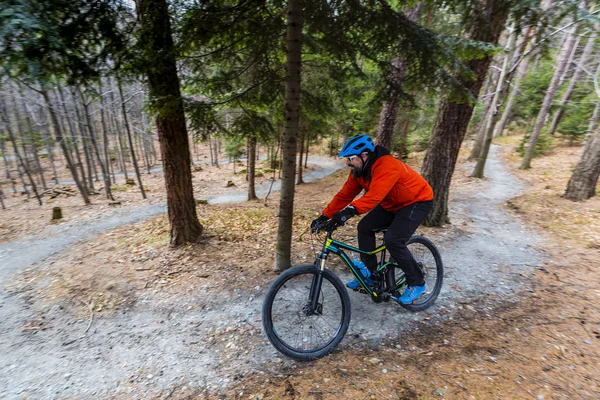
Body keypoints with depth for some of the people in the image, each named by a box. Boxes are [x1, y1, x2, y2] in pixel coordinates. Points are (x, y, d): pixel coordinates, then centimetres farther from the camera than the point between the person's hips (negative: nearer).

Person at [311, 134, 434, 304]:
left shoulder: (387, 166, -34)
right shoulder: (359, 170, -9)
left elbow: (374, 195, -49)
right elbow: (344, 195, -10)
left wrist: (350, 211, -63)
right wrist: (324, 216, -16)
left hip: (418, 201, -8)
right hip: (393, 204, 8)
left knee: (393, 240, -21)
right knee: (365, 227, -4)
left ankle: (417, 283, 2)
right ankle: (370, 273, 11)